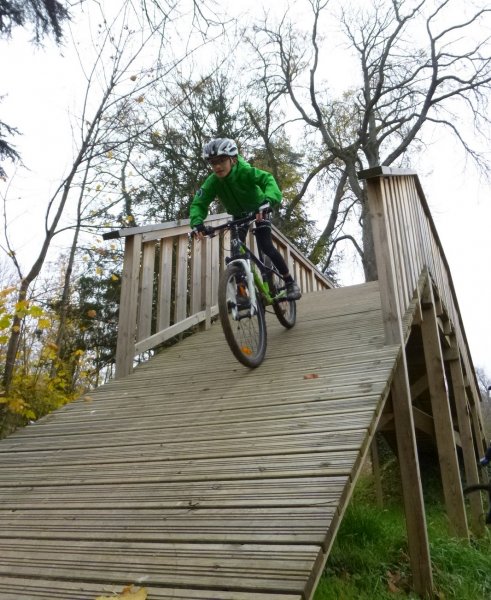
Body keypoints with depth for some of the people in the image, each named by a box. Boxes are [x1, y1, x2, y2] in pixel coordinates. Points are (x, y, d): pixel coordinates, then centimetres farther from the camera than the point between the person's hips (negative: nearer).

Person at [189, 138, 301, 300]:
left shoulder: (245, 171, -35)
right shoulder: (212, 182, -24)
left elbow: (268, 180, -48)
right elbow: (198, 203, -25)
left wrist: (267, 201, -68)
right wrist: (197, 223, -46)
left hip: (258, 211, -4)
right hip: (238, 215, 4)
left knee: (266, 247, -18)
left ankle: (290, 282, -1)